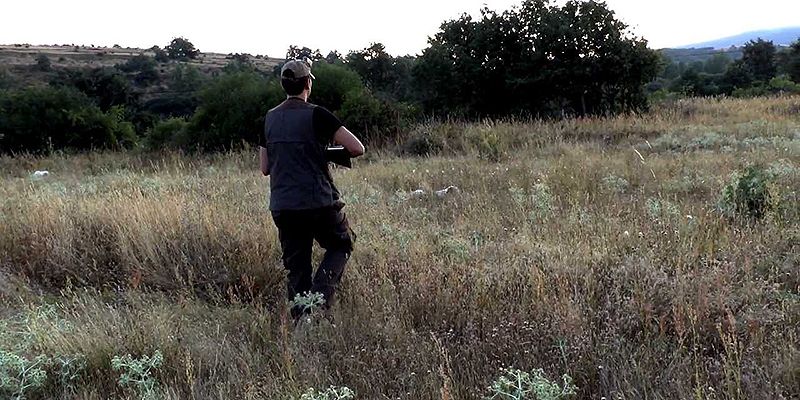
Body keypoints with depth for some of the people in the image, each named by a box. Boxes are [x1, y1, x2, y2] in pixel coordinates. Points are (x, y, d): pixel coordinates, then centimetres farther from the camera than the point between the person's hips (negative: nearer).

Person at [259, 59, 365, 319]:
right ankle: (320, 295, -1)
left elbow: (265, 168, 15)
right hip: (319, 203, -4)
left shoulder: (269, 119, 9)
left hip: (282, 207, 5)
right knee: (341, 245, 18)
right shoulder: (316, 115, -8)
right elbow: (357, 149, -11)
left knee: (297, 269, 12)